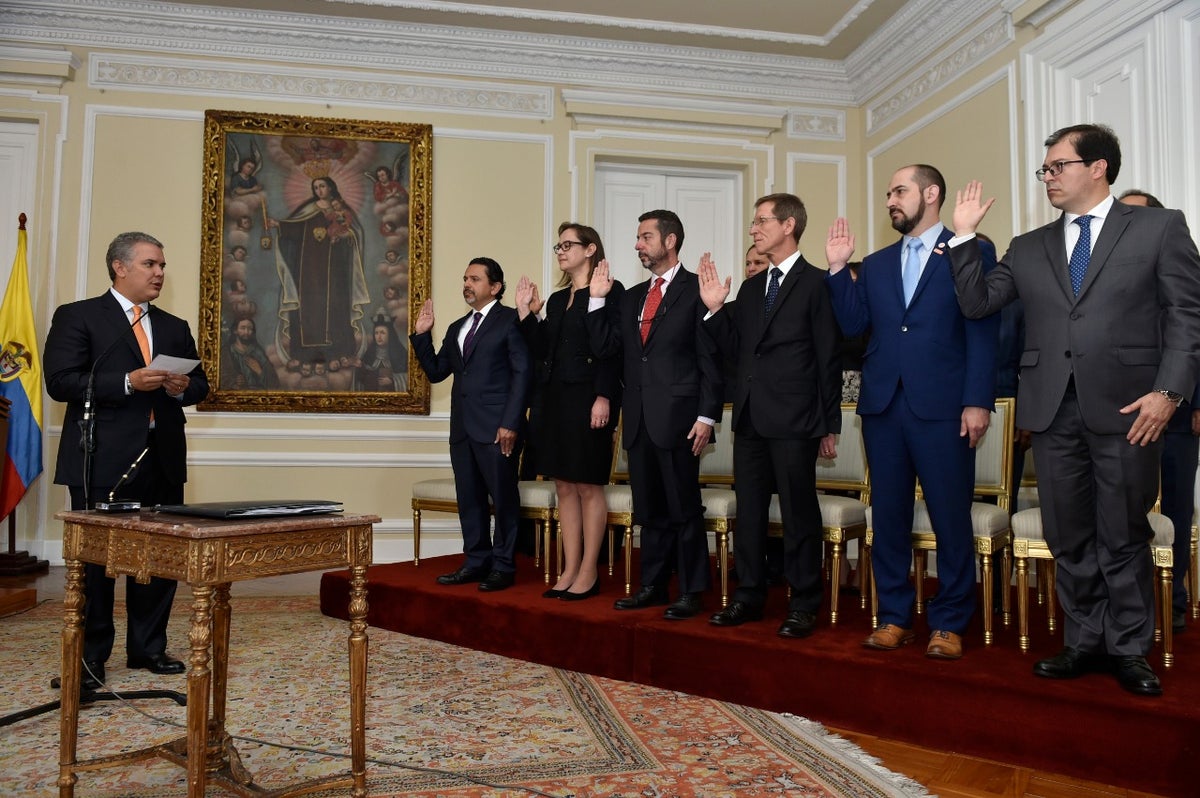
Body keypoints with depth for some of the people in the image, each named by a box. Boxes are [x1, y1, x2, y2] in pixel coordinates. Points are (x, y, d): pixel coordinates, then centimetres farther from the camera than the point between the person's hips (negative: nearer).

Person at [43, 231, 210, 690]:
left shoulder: (175, 327, 17)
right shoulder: (77, 317, 0)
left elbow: (200, 384, 19)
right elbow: (60, 381, -10)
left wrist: (184, 387, -5)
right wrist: (128, 382, -19)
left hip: (162, 460, 5)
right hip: (103, 461, -5)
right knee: (96, 559, 4)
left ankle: (147, 648, 22)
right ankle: (91, 655, 16)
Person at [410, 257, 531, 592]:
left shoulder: (510, 320, -3)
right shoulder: (456, 329, 20)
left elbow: (522, 373, -9)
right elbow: (436, 372, 19)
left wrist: (510, 423, -16)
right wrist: (421, 335, 7)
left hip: (497, 427, -7)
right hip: (463, 427, 7)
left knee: (503, 498, 0)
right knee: (469, 498, 11)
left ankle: (503, 567, 9)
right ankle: (477, 562, 21)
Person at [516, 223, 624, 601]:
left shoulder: (610, 290, -4)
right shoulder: (557, 299, 18)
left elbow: (613, 349, -12)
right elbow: (543, 350, 13)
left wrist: (604, 398, -19)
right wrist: (525, 311, 6)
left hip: (587, 400, -7)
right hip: (554, 400, 8)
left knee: (588, 487, -1)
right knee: (564, 488, 8)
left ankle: (588, 573, 7)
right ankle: (569, 571, 15)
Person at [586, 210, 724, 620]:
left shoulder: (696, 289, -4)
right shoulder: (632, 297, 17)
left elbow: (711, 358, -9)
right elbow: (606, 347, 11)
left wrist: (707, 416, -14)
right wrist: (597, 300, 3)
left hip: (677, 417, -7)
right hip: (639, 419, 7)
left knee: (684, 508, 0)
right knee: (649, 509, 13)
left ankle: (692, 591, 11)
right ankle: (652, 586, 24)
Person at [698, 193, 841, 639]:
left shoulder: (815, 284, -5)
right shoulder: (750, 288, 15)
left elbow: (828, 359, -6)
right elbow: (735, 350, 14)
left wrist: (829, 426, -5)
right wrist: (715, 308, 0)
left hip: (793, 419, -7)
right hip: (749, 417, 7)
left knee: (798, 513, 2)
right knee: (748, 510, 12)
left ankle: (804, 605, 13)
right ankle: (749, 597, 24)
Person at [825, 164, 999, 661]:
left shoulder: (970, 253, 3)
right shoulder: (876, 265, 18)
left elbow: (982, 332, -5)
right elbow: (853, 324, 8)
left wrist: (978, 401, -12)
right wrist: (837, 268, 1)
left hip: (942, 407, -4)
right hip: (883, 405, 5)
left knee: (951, 518, 2)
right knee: (888, 514, 9)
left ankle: (949, 623, 15)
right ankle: (894, 617, 19)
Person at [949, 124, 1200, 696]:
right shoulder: (1028, 248, 15)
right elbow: (976, 303, 9)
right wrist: (965, 237, 3)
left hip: (1125, 409, -3)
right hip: (1052, 410, 4)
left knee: (1123, 538, 5)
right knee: (1069, 539, 10)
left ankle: (1129, 650, 19)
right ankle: (1085, 643, 23)